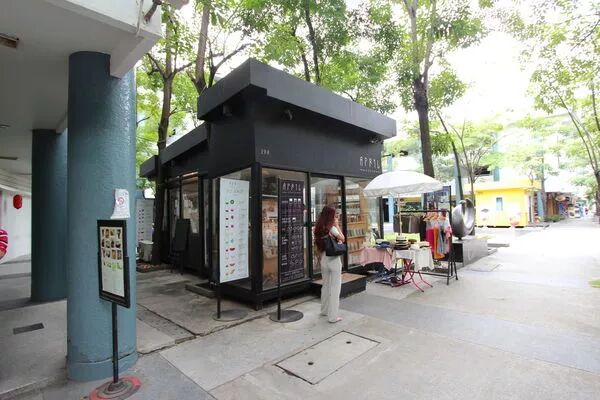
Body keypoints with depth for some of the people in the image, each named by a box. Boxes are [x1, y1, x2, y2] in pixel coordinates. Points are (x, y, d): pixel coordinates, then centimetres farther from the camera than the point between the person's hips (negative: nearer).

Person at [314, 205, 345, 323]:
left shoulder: (319, 228, 2)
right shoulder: (332, 228, -16)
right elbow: (342, 239, -3)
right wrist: (337, 225, -3)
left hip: (324, 259, 7)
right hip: (334, 259, -7)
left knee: (325, 285, 20)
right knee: (335, 287, 2)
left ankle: (324, 310, 34)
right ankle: (333, 316, 8)